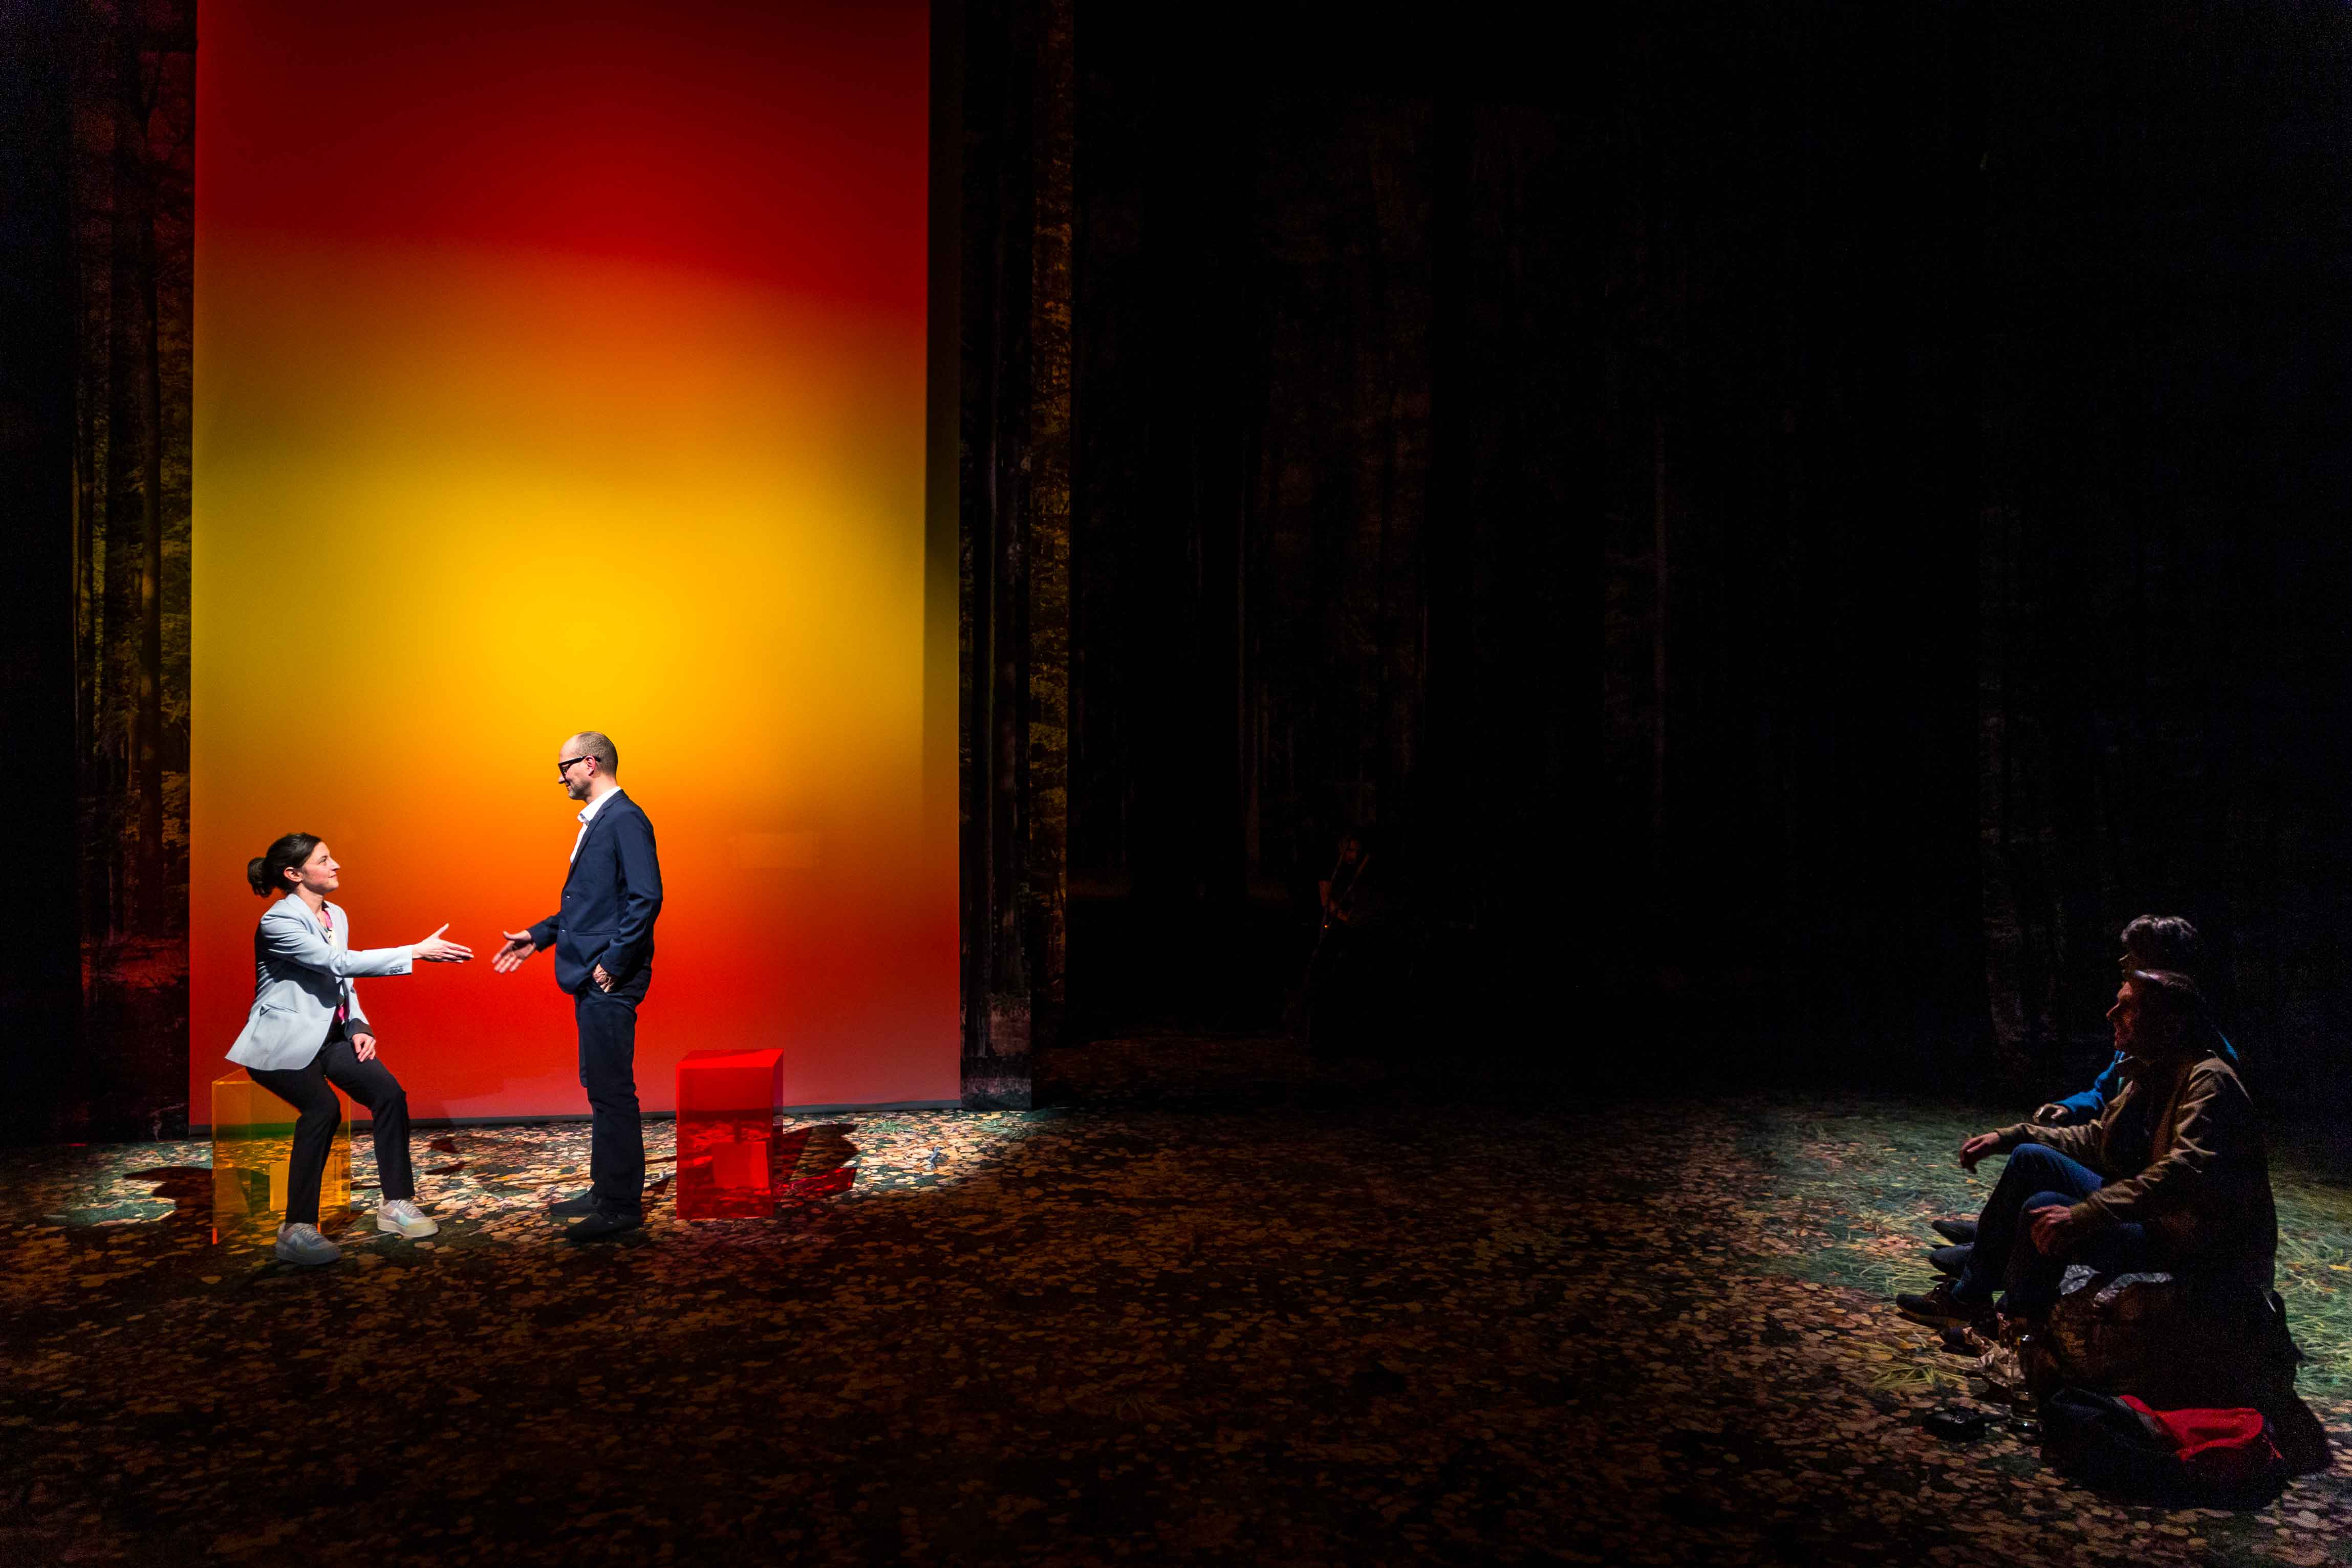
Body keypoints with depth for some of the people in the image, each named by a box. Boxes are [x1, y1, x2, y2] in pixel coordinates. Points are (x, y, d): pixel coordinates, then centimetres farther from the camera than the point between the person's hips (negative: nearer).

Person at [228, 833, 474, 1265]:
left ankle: (397, 1204, -7)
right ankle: (297, 1231, -22)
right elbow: (341, 964, -28)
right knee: (322, 1108, -30)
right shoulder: (278, 922, -16)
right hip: (282, 1042, -7)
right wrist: (416, 952, -31)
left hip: (329, 1036, 7)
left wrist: (359, 1026, -1)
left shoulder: (336, 916, 9)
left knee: (389, 1092, -16)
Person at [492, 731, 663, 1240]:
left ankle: (622, 1206, 3)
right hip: (592, 976, 10)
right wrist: (540, 936, 18)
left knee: (612, 1090, -5)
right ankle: (606, 1191, 26)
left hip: (612, 980, -10)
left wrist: (612, 961, -21)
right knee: (600, 1087, 16)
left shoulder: (626, 820, -13)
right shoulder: (596, 821, 18)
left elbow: (647, 897, -21)